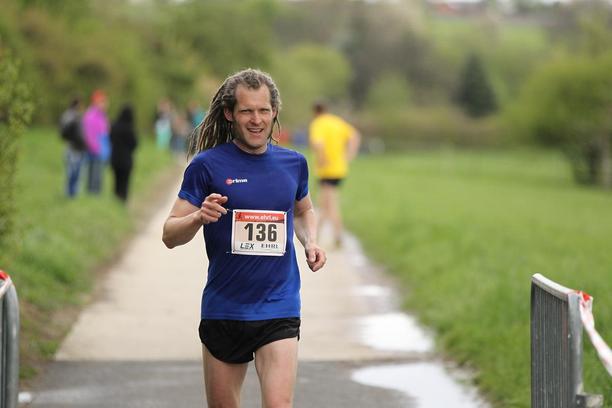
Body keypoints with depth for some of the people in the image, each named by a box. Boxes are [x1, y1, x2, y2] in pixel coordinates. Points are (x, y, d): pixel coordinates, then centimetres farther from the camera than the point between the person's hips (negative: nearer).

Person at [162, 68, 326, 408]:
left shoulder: (293, 163, 7)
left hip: (279, 311, 1)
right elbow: (170, 234, -5)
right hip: (223, 312, -1)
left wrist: (310, 242, 8)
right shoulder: (207, 165, -5)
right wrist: (199, 217, -25)